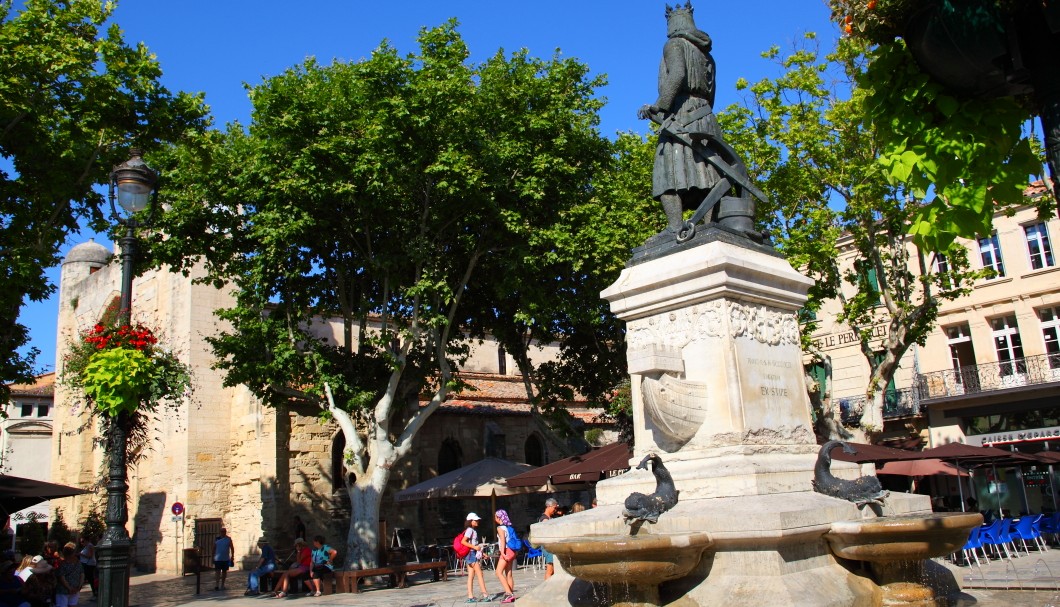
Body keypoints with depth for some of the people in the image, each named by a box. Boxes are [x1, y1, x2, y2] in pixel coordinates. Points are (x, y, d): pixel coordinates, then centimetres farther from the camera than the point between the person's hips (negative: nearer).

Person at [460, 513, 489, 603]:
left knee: (471, 576, 6)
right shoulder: (470, 530, -12)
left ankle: (470, 597, 5)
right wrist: (474, 547, -23)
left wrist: (480, 552, 16)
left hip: (474, 554, 9)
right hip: (471, 554, -9)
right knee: (480, 575, -8)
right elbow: (463, 541, -21)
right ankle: (485, 595, -7)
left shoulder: (473, 530, 17)